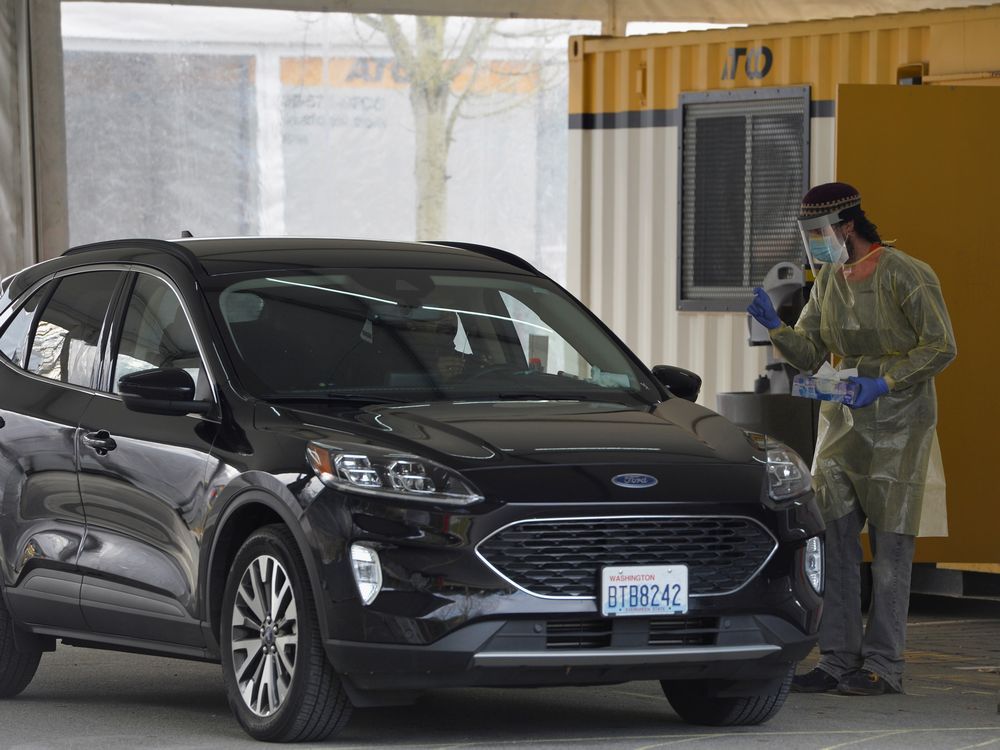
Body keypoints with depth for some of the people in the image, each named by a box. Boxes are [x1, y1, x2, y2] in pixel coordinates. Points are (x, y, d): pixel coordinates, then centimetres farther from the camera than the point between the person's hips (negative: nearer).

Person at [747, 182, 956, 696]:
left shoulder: (906, 277, -12)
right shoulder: (828, 279, 8)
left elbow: (940, 347, -12)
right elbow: (809, 354, 9)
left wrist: (884, 382, -21)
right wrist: (775, 327, -10)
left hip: (898, 422, -6)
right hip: (842, 421, 6)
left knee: (890, 543, -5)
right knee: (833, 539, -1)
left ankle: (883, 665, -1)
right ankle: (838, 660, 3)